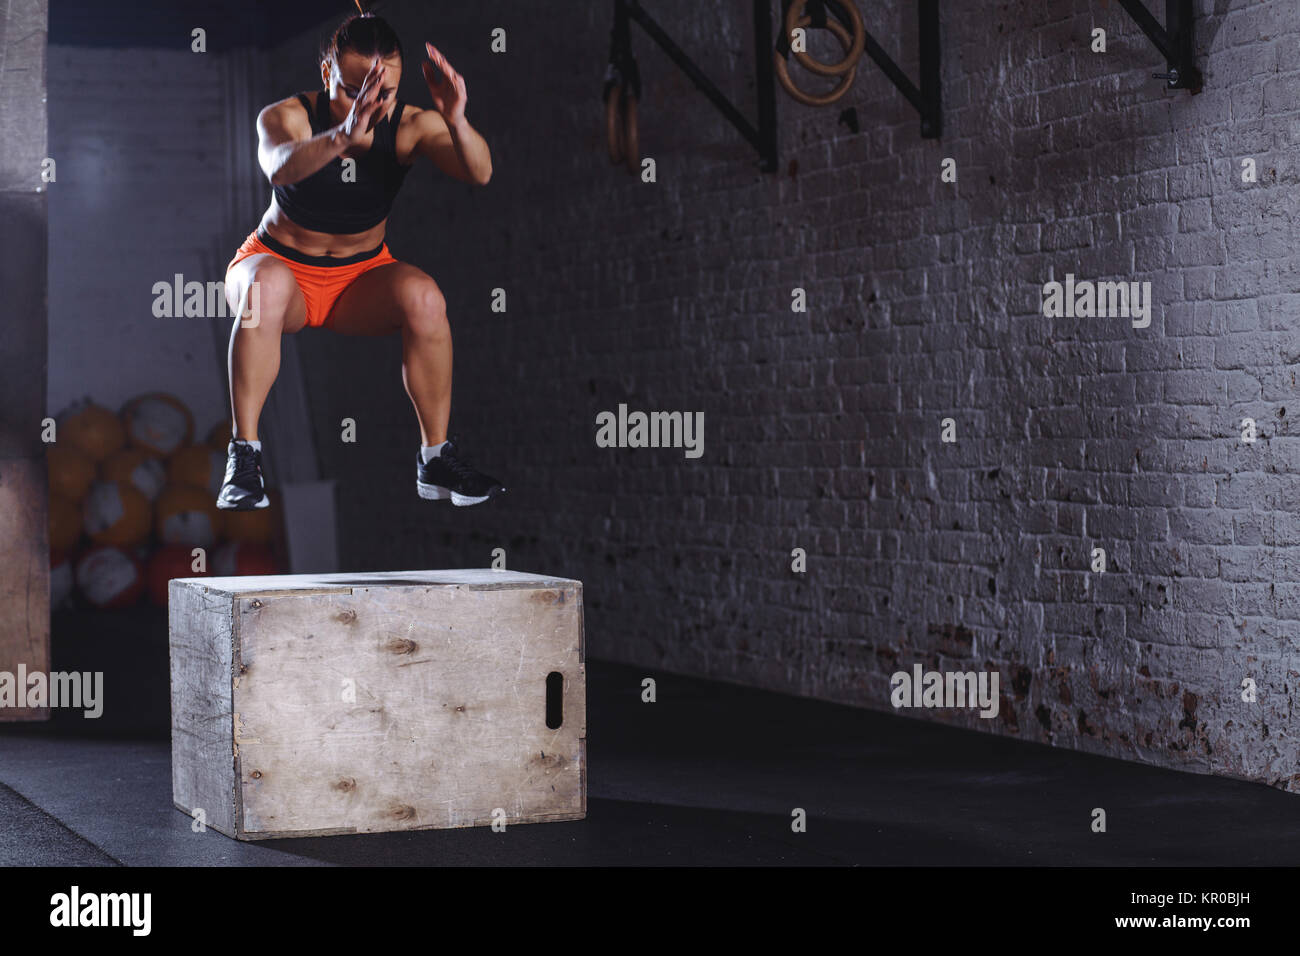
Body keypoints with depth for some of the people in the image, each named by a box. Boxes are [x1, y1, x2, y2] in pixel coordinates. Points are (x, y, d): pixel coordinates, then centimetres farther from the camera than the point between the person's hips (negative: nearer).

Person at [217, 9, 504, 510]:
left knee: (424, 298, -29)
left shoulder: (409, 125, -13)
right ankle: (243, 457, -31)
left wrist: (456, 121, -49)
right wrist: (344, 136, -63)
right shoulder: (285, 116, -19)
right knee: (266, 286, -38)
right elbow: (280, 167, -44)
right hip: (280, 262, -2)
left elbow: (479, 174, -28)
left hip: (361, 275, 2)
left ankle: (437, 459, -16)